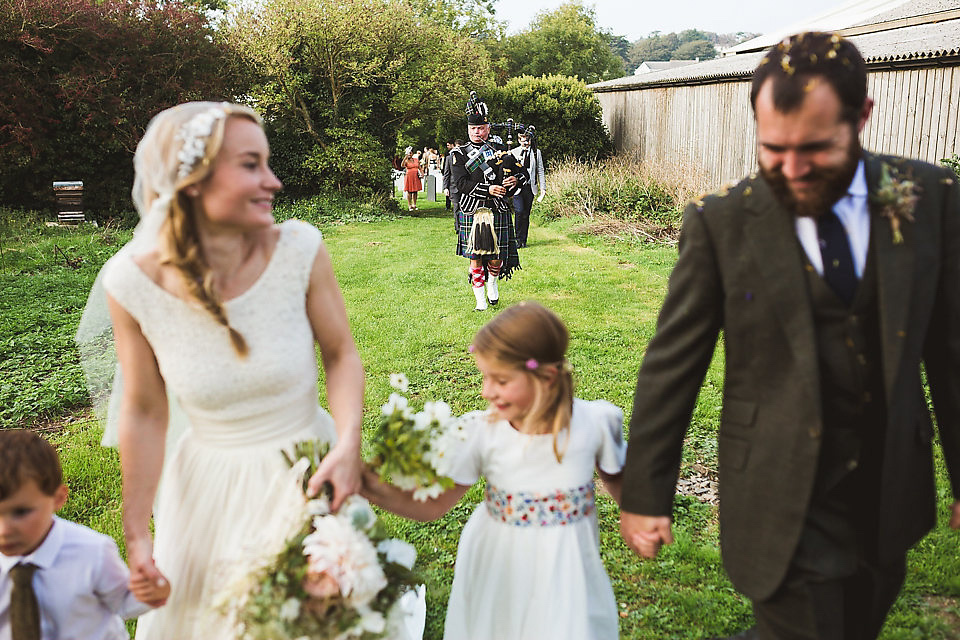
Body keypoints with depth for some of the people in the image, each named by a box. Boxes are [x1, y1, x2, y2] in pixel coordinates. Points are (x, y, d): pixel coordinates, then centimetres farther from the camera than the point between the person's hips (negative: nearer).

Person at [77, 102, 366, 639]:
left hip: (306, 473, 0)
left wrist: (349, 444, -23)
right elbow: (145, 412, -8)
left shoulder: (299, 248, -21)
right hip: (209, 484, 1)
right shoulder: (134, 280, -18)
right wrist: (137, 535, -3)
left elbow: (341, 354, -7)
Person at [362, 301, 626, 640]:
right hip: (498, 571, 0)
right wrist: (378, 492, -27)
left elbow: (616, 481, 5)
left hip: (565, 569, 0)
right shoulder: (481, 434, -16)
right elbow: (433, 504, -13)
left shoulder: (592, 423, -15)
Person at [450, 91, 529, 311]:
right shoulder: (459, 154, 4)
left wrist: (516, 179, -11)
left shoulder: (500, 150, 11)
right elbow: (460, 183, -9)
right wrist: (488, 190, -19)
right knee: (475, 258, 1)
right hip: (471, 212, -1)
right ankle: (480, 299, 14)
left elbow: (523, 172, 13)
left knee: (496, 258, 4)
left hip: (498, 211, 1)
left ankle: (492, 283, 35)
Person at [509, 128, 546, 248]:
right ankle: (518, 239, -4)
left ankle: (523, 240, 13)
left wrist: (542, 187, 6)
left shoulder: (536, 152, 10)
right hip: (517, 187, -2)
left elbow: (540, 170, 11)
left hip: (530, 187, 2)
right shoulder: (513, 152, 5)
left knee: (526, 214, 5)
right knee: (519, 211, -16)